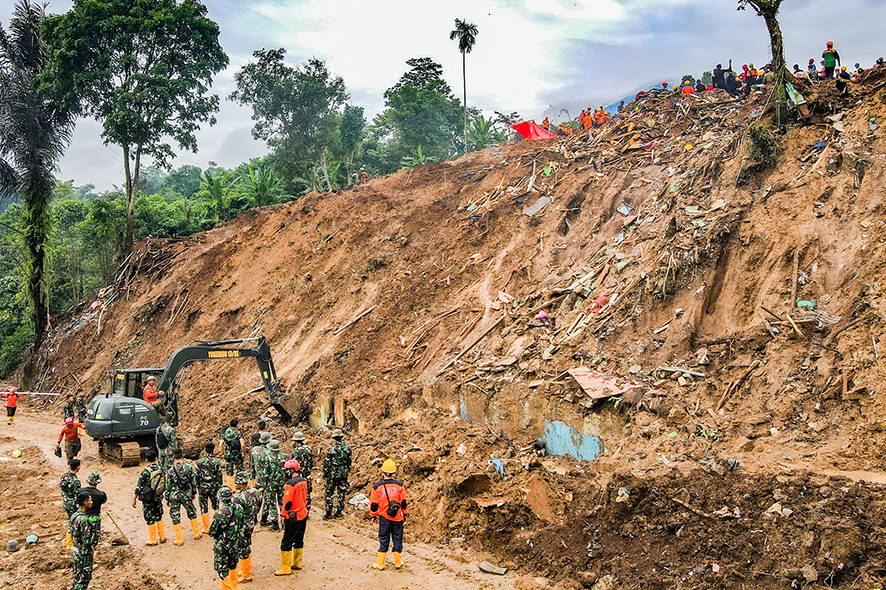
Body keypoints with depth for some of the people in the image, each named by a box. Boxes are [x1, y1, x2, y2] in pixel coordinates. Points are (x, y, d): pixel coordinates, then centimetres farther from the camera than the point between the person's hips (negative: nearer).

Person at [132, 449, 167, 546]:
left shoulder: (145, 471, -18)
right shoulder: (160, 469, -2)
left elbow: (139, 487, -14)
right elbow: (165, 484, 8)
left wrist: (134, 499, -6)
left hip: (148, 499, -5)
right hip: (158, 498, 5)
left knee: (149, 519, 6)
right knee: (159, 516, 19)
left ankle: (152, 540, 13)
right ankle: (162, 537, 24)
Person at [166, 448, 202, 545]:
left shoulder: (170, 471, -12)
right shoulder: (189, 467, -6)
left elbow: (168, 486, -6)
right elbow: (194, 482, 2)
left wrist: (167, 499, 5)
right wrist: (193, 493, 16)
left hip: (174, 496, -2)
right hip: (187, 495, 2)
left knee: (175, 516, 8)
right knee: (192, 513, 20)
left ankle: (179, 540, 12)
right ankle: (197, 533, 30)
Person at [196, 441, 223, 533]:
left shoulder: (199, 462, -8)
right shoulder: (217, 462, -7)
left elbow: (197, 476, -3)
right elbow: (219, 476, -4)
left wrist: (197, 487, 8)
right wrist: (220, 487, 7)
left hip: (203, 487, -1)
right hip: (214, 486, 1)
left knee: (204, 507, 8)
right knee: (216, 505, 18)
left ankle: (206, 528, 12)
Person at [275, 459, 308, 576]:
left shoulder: (291, 484, -21)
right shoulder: (303, 481, 5)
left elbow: (288, 502, -21)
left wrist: (283, 515, -8)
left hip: (293, 518, -9)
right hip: (303, 514, 9)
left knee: (286, 543, 0)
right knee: (299, 540, 19)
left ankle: (285, 568, 4)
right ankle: (297, 563, 30)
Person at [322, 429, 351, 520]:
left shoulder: (331, 448, -13)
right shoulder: (347, 447, -1)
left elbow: (327, 463, -9)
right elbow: (349, 461, 9)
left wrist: (325, 474, 1)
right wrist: (348, 470, 22)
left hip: (333, 474, -4)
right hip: (344, 474, 4)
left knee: (329, 493, 4)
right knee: (341, 492, 13)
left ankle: (328, 513, 3)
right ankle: (339, 512, 17)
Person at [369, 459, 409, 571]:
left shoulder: (377, 486, -10)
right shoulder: (399, 485, -8)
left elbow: (374, 504, -2)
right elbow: (403, 503, 0)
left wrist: (373, 514, 15)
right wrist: (405, 513, 16)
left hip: (384, 517, 0)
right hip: (398, 517, 1)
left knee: (383, 540, 9)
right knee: (397, 539, 12)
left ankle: (380, 564, 13)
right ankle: (398, 563, 20)